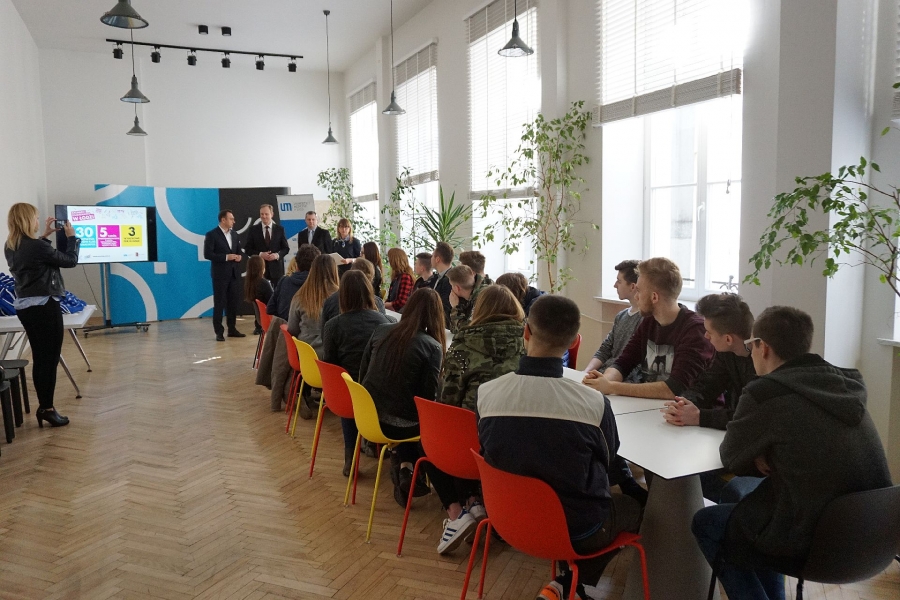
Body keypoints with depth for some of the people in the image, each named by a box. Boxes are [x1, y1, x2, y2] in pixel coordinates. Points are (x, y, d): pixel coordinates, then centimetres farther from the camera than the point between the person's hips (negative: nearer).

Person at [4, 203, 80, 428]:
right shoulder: (38, 246, -19)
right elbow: (70, 260, -8)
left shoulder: (11, 246, 7)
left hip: (24, 306, 8)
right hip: (44, 306, -8)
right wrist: (71, 236, 5)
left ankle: (44, 406, 19)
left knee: (40, 358, 13)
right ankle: (47, 408, 4)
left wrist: (44, 236, 23)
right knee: (50, 358, 0)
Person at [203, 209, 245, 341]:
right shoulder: (212, 234, -6)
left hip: (234, 273, 6)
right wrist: (226, 257, -18)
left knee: (233, 302, 8)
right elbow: (207, 254, -12)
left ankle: (232, 329, 18)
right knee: (219, 303, 0)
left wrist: (239, 257, -3)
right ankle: (219, 332, 5)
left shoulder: (234, 235, 14)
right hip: (220, 274, -6)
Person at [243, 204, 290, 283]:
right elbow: (248, 249, 4)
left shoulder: (280, 229, 6)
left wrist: (277, 255, -12)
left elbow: (286, 248, 7)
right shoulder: (254, 229, 5)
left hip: (276, 267, 1)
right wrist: (260, 254, -13)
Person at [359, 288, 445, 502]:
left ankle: (402, 464, 18)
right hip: (400, 425, -5)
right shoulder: (432, 347, -11)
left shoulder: (380, 331, 2)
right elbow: (429, 396, -10)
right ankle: (405, 465, 8)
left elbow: (362, 374, 10)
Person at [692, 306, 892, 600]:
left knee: (705, 522, 16)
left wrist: (759, 456, 14)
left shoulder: (765, 392, -19)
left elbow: (731, 458, -5)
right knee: (752, 499, 31)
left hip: (811, 544, -7)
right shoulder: (846, 383, 3)